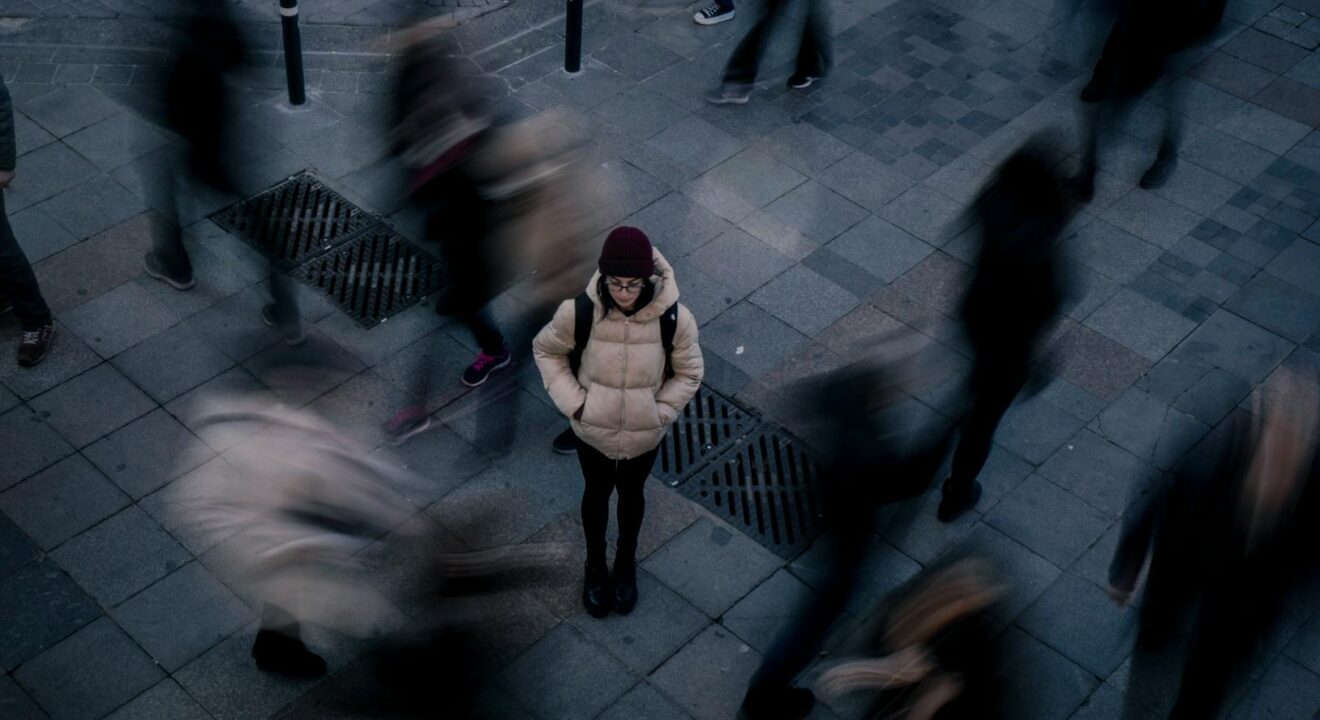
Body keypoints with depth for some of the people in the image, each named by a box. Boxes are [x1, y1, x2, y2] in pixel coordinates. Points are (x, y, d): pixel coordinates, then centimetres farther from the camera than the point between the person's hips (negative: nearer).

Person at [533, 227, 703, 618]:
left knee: (631, 494, 27)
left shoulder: (675, 318, -27)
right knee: (597, 493, 26)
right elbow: (545, 350, -7)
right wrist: (572, 402, -13)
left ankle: (626, 564, 56)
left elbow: (689, 373, -9)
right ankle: (595, 566, 54)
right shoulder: (578, 311, -28)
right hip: (592, 430, 0)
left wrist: (660, 412, -15)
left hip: (644, 435, 0)